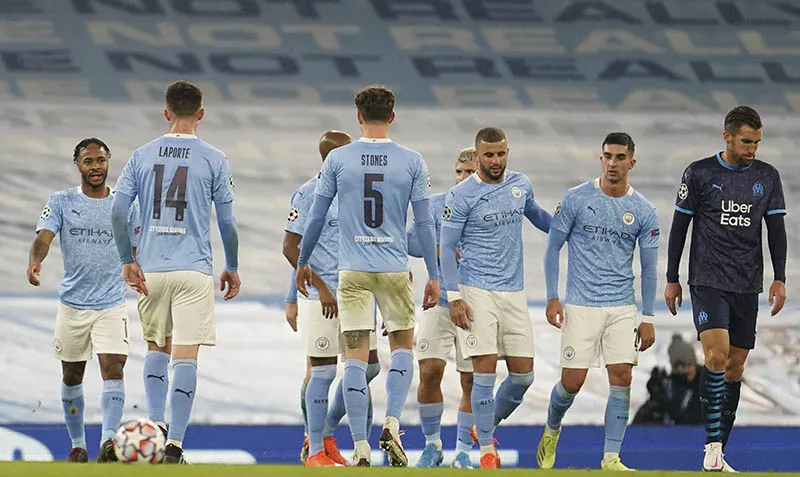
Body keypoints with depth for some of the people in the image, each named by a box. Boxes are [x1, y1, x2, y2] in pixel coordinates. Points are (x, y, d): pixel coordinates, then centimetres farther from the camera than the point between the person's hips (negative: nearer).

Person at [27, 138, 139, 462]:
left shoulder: (124, 205, 5)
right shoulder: (61, 202, 1)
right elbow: (44, 237, -13)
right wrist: (35, 262, -34)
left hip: (112, 304, -1)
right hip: (72, 303, 1)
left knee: (112, 369, -17)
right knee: (71, 376, 9)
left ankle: (109, 441, -25)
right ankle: (78, 446, 23)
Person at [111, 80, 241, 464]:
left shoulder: (142, 156, 5)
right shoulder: (213, 159, -2)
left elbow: (117, 212, 0)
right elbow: (227, 222, 0)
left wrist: (128, 261, 4)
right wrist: (232, 268, 11)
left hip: (150, 270, 3)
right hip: (194, 270, -3)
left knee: (157, 347, 21)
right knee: (185, 356, -3)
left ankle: (155, 422, 8)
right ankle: (174, 444, -8)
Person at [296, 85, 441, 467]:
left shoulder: (338, 159, 0)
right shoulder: (412, 162, -1)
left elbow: (316, 216, 5)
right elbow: (424, 223, 1)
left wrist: (303, 263, 18)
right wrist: (434, 275, 7)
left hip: (353, 271, 0)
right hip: (395, 270, 0)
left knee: (356, 356, 2)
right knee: (402, 345, 18)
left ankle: (360, 448, -2)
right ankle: (392, 425, -1)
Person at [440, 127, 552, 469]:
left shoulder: (521, 184, 8)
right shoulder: (461, 196, -7)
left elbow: (534, 214, 31)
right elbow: (446, 248, -5)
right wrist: (454, 298, -11)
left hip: (514, 292, 5)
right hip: (477, 292, -5)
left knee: (523, 374, 3)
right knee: (485, 370, -10)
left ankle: (486, 426, 26)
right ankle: (487, 450, -3)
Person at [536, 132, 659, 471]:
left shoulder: (643, 211, 3)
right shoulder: (577, 199, -3)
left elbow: (649, 267, 7)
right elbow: (553, 247, 3)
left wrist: (648, 318, 4)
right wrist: (552, 299, -3)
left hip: (623, 308, 2)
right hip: (580, 306, -2)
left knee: (621, 377, -8)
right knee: (572, 381, -3)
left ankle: (611, 457, -2)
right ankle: (551, 430, 28)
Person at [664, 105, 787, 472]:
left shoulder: (768, 177, 6)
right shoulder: (699, 173, -2)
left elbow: (776, 230, 8)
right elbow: (679, 225, 3)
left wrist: (780, 278, -2)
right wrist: (672, 280, 3)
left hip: (747, 286, 4)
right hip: (707, 282, -4)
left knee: (735, 366, 5)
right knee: (716, 355, -20)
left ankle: (718, 453, 11)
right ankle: (713, 446, -19)